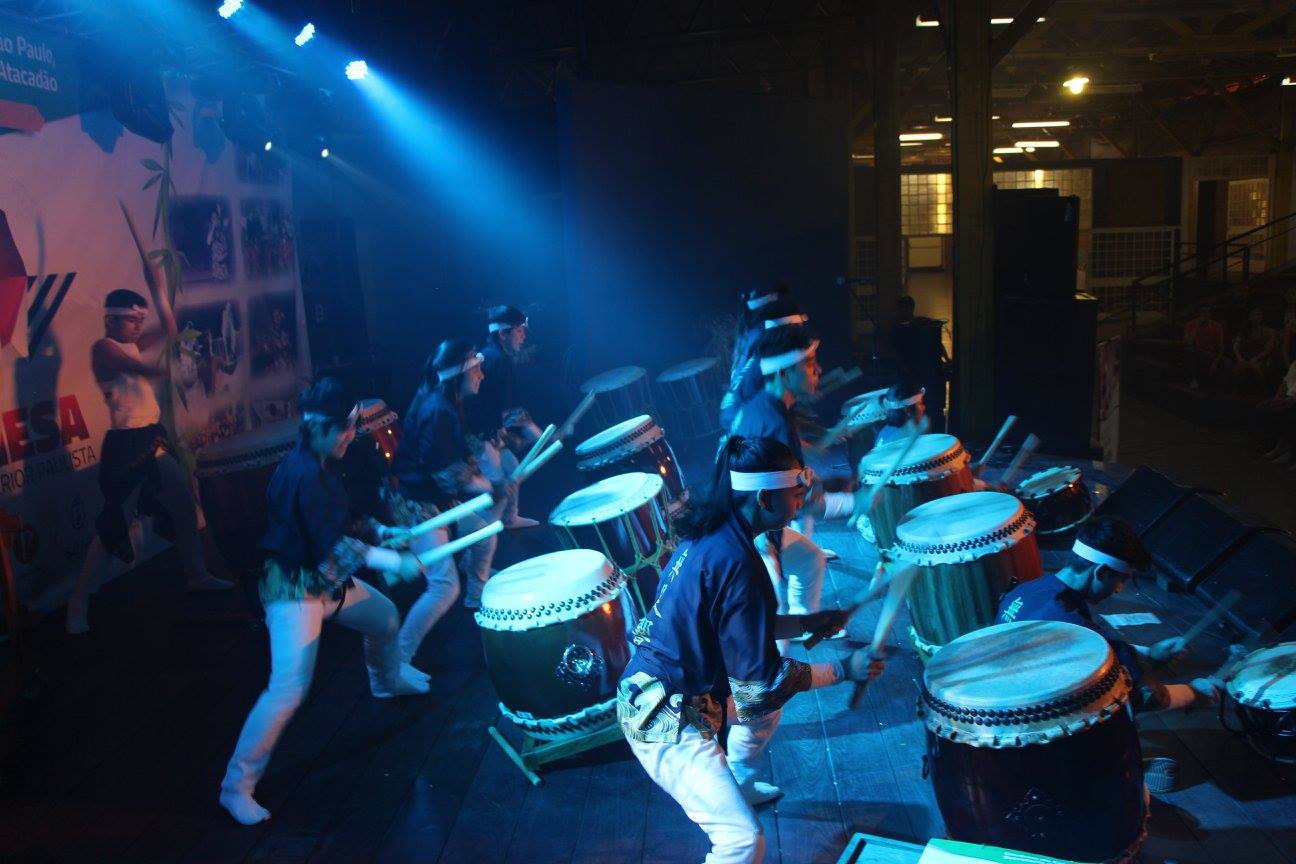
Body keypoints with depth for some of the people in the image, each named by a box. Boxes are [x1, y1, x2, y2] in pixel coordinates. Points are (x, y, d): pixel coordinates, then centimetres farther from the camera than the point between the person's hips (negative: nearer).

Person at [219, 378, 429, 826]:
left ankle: (387, 682, 55)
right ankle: (236, 786, -1)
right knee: (288, 690, -14)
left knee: (385, 616, 26)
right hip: (294, 589, -10)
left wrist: (382, 532, 4)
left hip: (328, 578, 10)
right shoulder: (304, 474, -27)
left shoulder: (319, 465, 3)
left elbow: (340, 520, 18)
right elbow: (333, 546, -29)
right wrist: (396, 562, -25)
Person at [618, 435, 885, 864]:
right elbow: (762, 679, -20)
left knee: (766, 707, 30)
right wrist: (845, 669, -9)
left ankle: (740, 786, 51)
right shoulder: (735, 561, -27)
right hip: (666, 720, -10)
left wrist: (805, 622, 13)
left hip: (652, 688, 10)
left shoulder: (708, 534, 1)